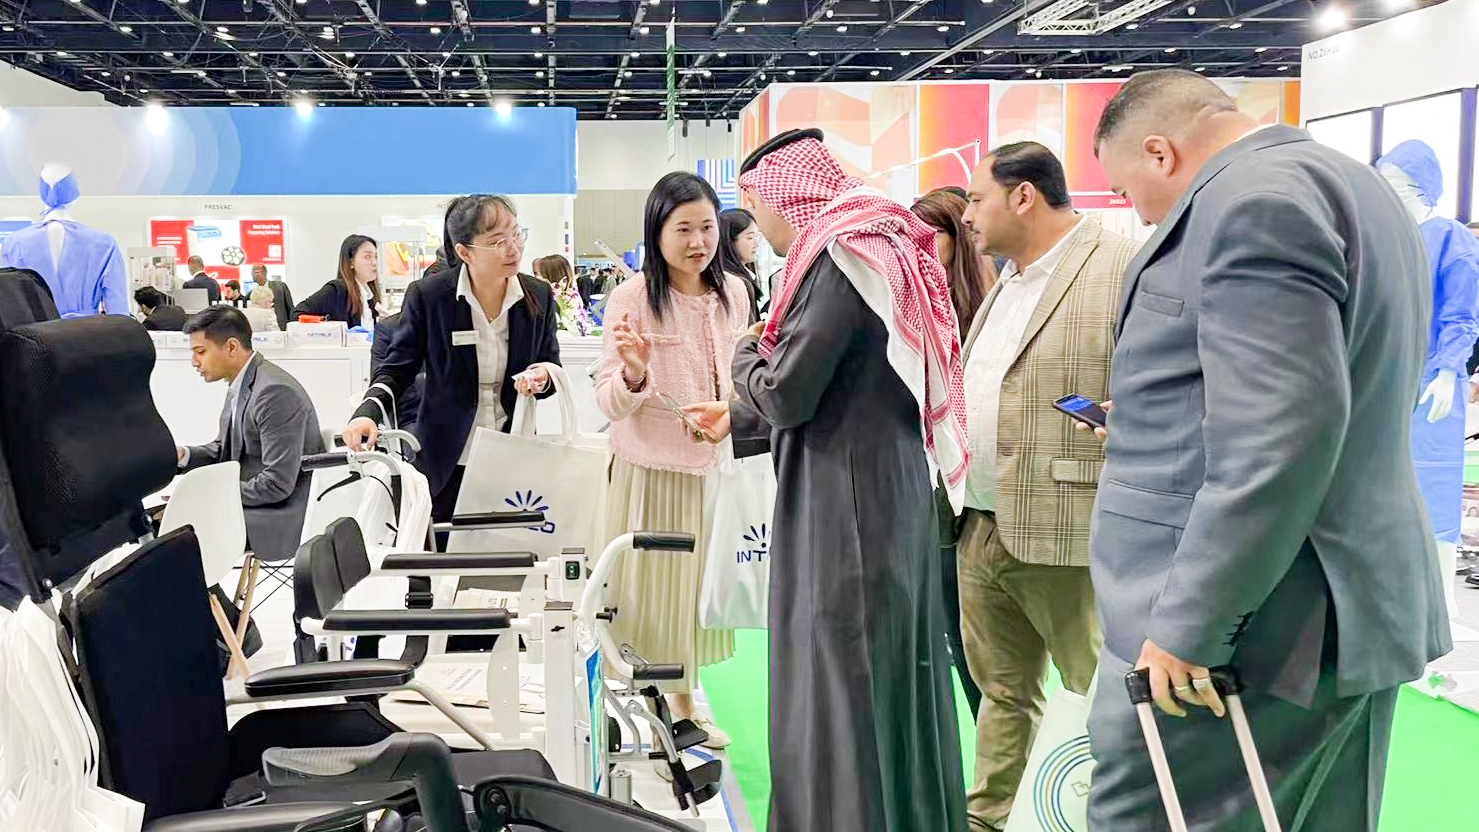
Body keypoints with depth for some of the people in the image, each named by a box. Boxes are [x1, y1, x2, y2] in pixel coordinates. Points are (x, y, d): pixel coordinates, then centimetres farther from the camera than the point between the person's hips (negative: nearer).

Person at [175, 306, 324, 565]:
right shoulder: (239, 385, 8)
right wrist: (183, 455, 1)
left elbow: (278, 483, -25)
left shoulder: (275, 392, -23)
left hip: (279, 518, -9)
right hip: (246, 504, 9)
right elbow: (224, 451, 20)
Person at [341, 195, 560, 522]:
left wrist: (541, 378, -13)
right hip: (445, 465, -2)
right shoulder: (427, 295, -8)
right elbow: (397, 369, -1)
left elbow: (551, 368, 11)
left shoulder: (538, 296, -1)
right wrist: (369, 412, -19)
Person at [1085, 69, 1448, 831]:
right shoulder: (1348, 187, 18)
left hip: (1241, 628, -10)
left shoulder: (1254, 196, -16)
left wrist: (1186, 623, -23)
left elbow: (1279, 437, -26)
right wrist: (1165, 425, 24)